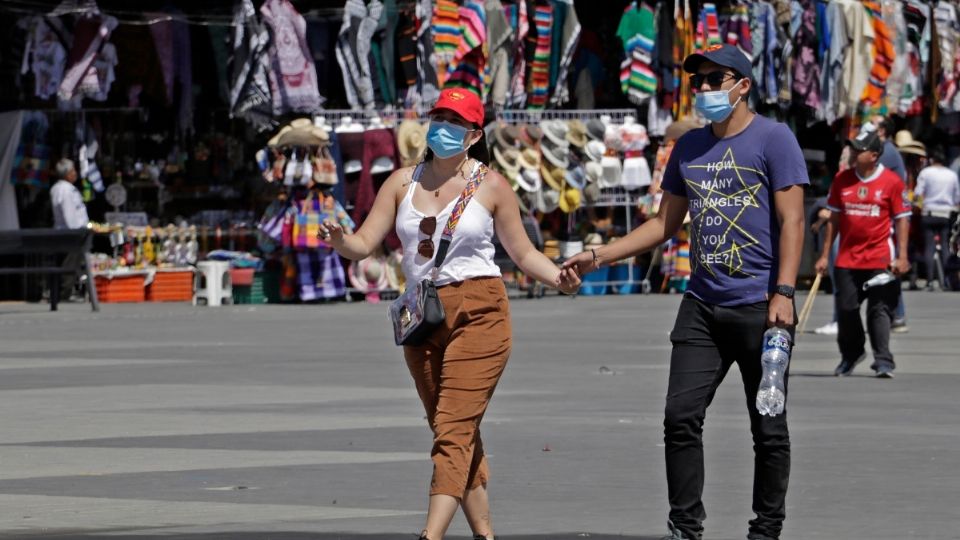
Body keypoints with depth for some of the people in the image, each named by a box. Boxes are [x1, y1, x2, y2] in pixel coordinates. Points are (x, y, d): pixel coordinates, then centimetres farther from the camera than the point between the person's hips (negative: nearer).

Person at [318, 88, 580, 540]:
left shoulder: (490, 185, 0)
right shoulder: (404, 182, 8)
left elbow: (522, 252, 6)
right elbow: (364, 244, 5)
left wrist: (559, 278, -13)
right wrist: (340, 242, -18)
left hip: (477, 312, -5)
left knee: (454, 428, -14)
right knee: (455, 433, 11)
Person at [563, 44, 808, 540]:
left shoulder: (772, 139, -4)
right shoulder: (689, 148, 14)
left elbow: (791, 221, -10)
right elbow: (665, 224, 21)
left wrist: (783, 293, -19)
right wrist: (600, 256, 12)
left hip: (759, 308, -6)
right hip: (702, 307, 6)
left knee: (768, 427, 2)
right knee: (681, 416, -1)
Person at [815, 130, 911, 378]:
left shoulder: (892, 182, -4)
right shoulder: (842, 179, 6)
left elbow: (902, 219, -2)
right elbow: (834, 218, 12)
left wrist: (902, 257, -9)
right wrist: (825, 255, 9)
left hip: (879, 259, -4)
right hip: (847, 258, 4)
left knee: (879, 310, -7)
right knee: (846, 309, 7)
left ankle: (883, 361, -6)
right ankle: (850, 355, 27)